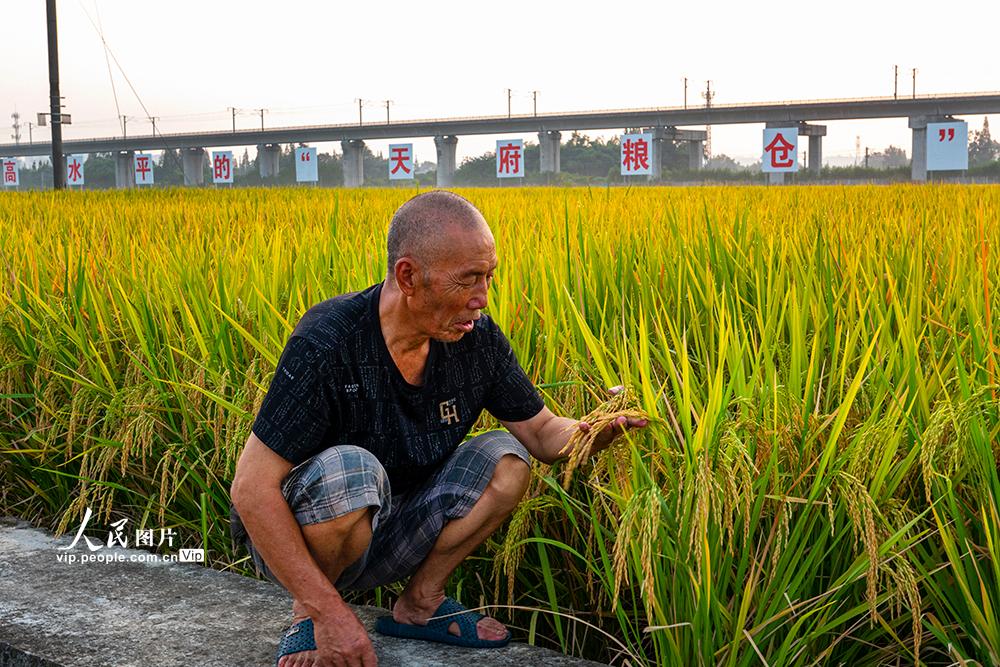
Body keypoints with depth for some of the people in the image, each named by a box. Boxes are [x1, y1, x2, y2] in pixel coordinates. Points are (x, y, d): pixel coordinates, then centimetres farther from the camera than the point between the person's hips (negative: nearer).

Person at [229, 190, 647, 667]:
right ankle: (308, 618, -8)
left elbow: (542, 433, 0)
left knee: (507, 458, -9)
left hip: (390, 537, 6)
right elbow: (251, 488, -28)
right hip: (290, 539, -5)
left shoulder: (476, 338, -10)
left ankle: (419, 604, 4)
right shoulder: (326, 345, -29)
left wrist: (591, 431, -26)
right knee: (350, 469, -36)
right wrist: (329, 610, -30)